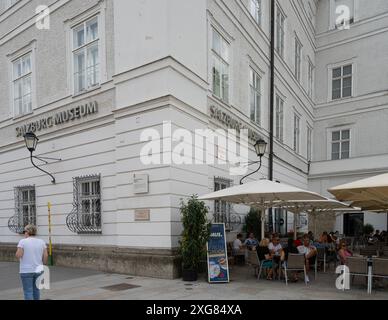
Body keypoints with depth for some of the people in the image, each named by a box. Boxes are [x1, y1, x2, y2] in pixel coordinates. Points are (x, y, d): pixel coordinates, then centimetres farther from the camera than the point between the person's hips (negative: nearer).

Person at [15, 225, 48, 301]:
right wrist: (43, 266, 11)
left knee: (28, 291, 0)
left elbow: (18, 255, -13)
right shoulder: (41, 242, 3)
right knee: (36, 290, 16)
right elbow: (46, 256, -1)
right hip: (38, 270, 4)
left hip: (26, 271, -4)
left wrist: (19, 250, 6)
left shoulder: (23, 241, -8)